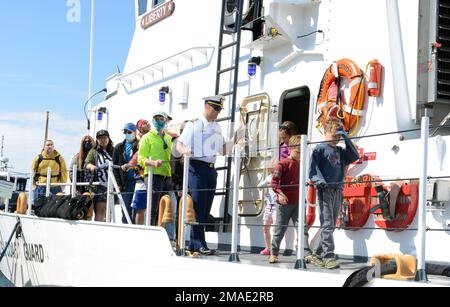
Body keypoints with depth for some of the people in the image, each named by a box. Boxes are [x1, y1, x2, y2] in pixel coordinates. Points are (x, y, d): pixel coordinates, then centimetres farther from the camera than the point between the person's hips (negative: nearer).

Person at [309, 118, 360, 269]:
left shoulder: (340, 151, 19)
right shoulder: (320, 149, 0)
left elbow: (355, 156, 11)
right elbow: (313, 169, -6)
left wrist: (346, 138, 6)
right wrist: (319, 180, -24)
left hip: (338, 190, 7)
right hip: (325, 189, -7)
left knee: (331, 226, 8)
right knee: (327, 224, -12)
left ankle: (318, 255, 15)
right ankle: (328, 256, -16)